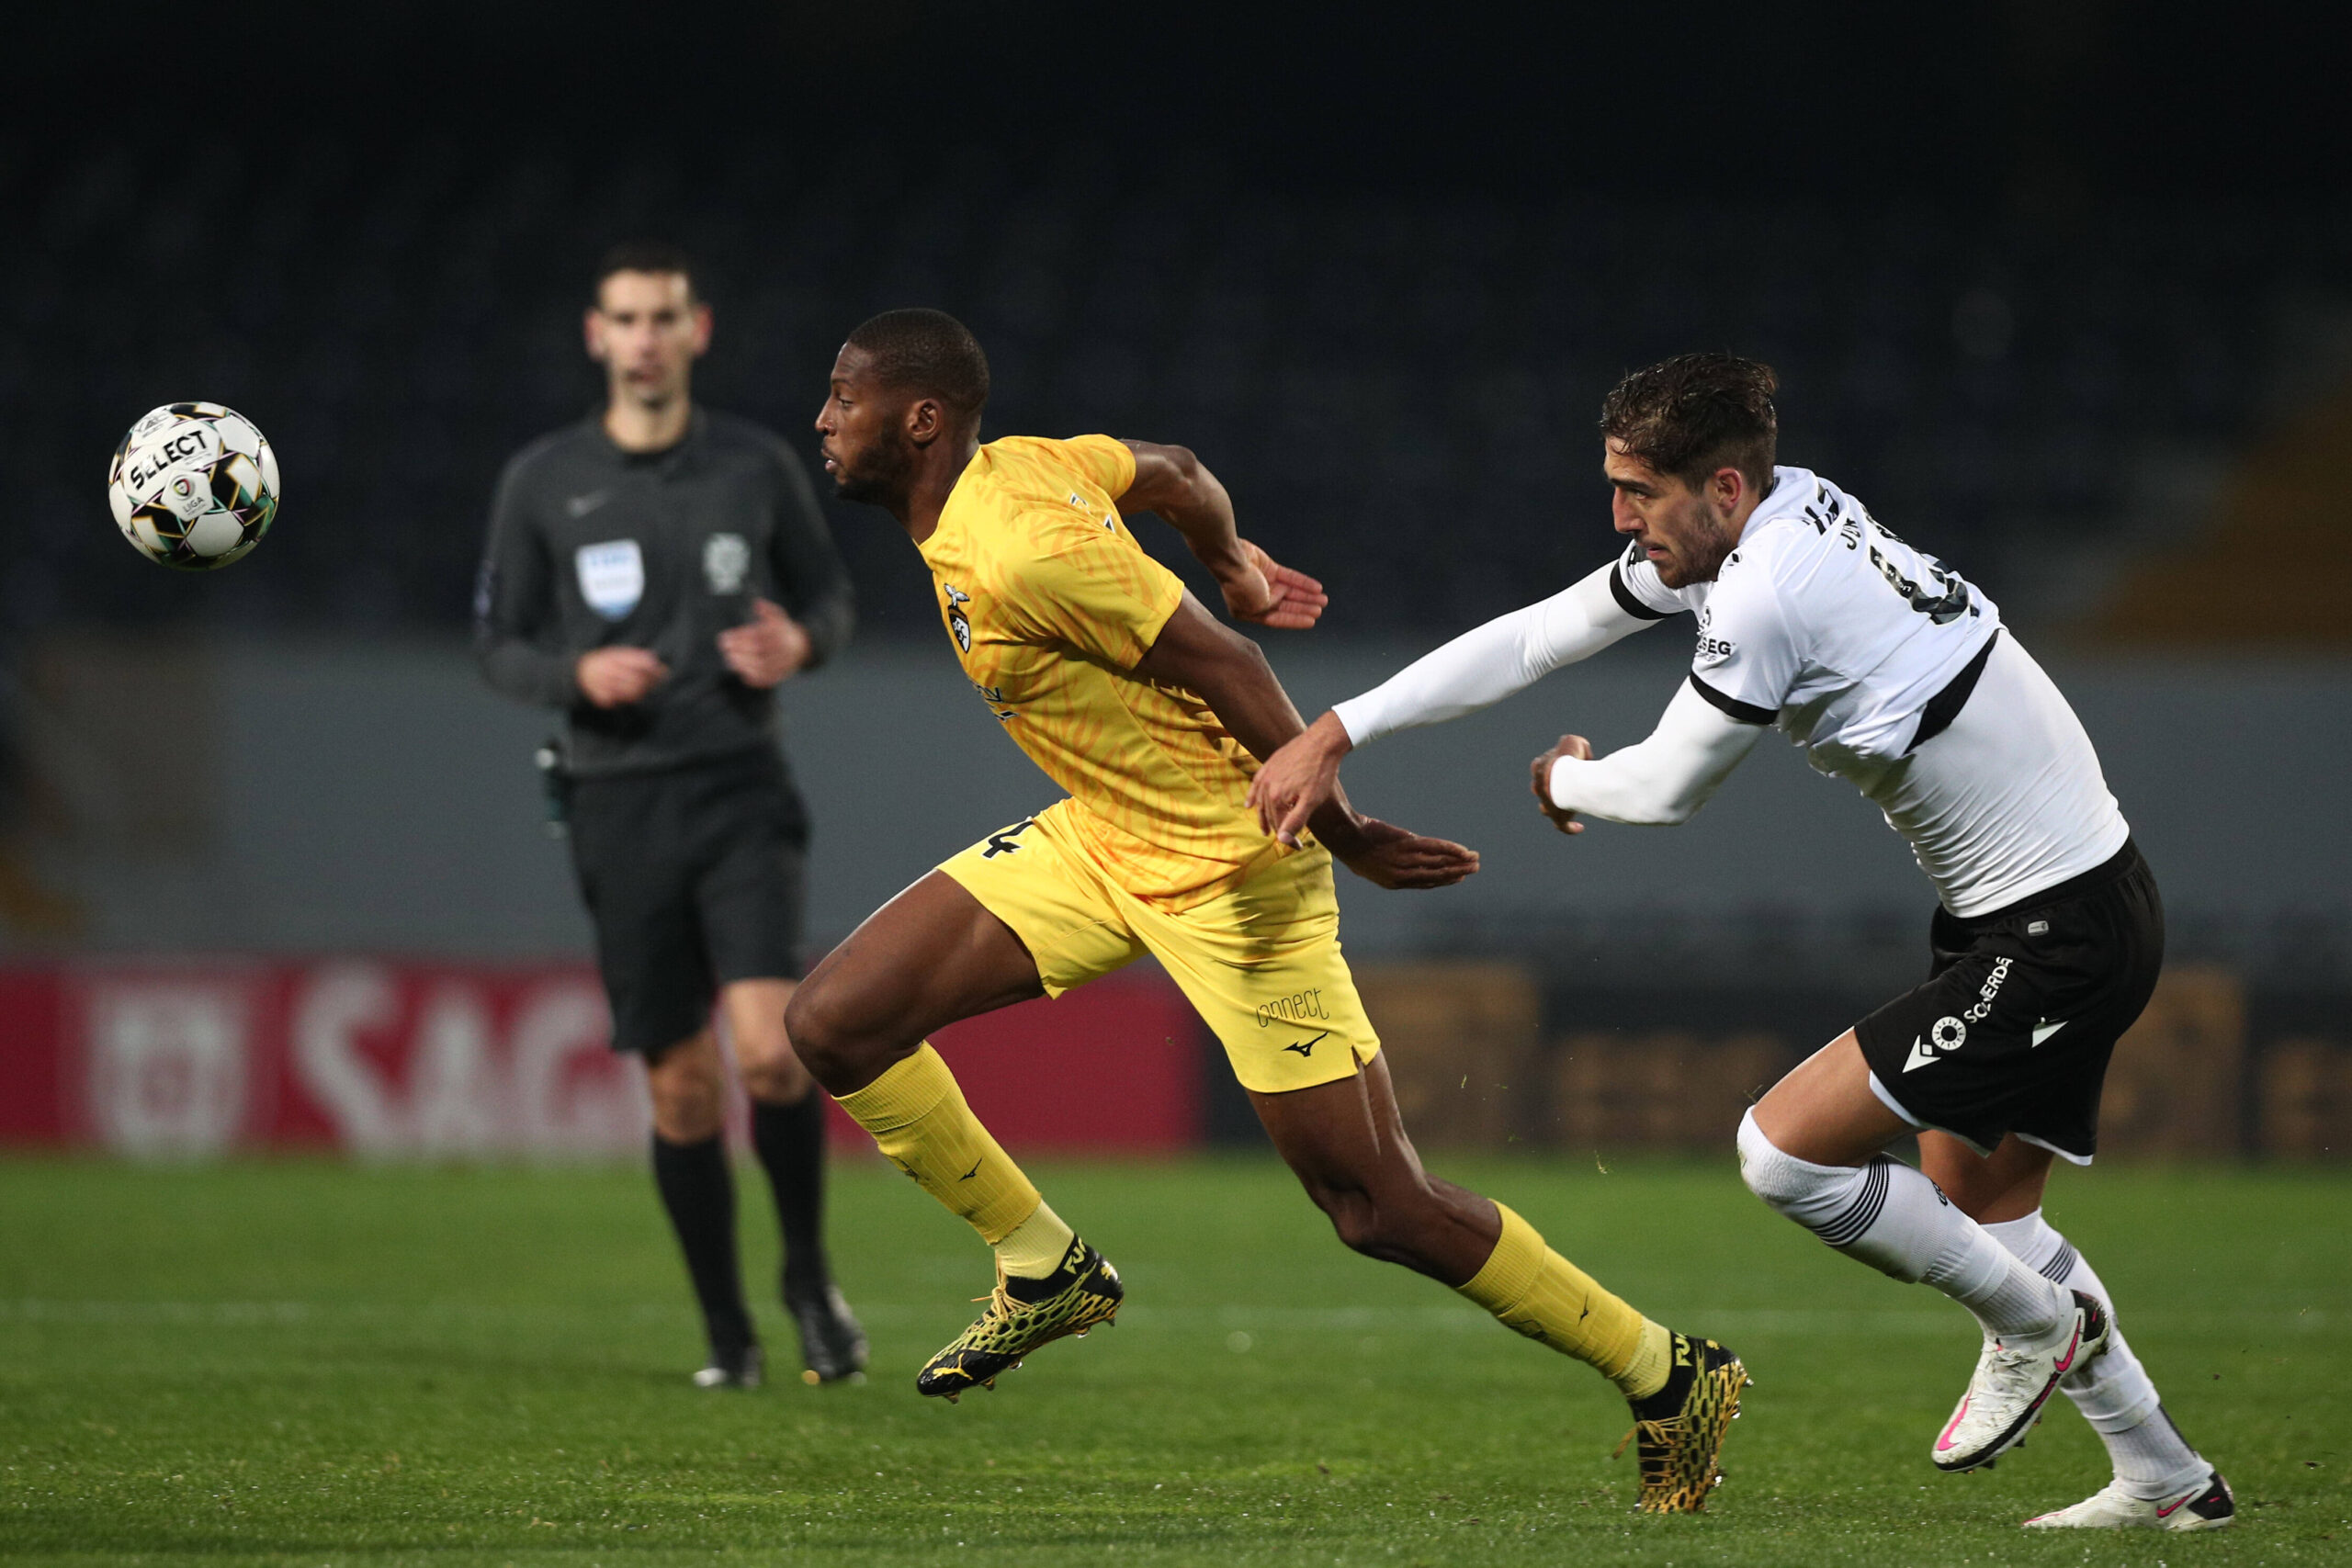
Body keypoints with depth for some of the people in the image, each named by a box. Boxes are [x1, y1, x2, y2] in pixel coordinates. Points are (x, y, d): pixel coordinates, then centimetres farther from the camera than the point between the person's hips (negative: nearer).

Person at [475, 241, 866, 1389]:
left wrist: (803, 641, -7)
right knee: (681, 1086, 2)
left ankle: (809, 1279, 5)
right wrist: (577, 674, -11)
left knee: (769, 1047, -18)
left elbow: (828, 593, 16)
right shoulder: (543, 481, 3)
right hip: (619, 805, 1)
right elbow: (496, 642, 9)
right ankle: (727, 1334, 17)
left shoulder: (757, 466, 4)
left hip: (739, 789, -1)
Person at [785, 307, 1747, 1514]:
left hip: (1222, 871, -9)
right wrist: (1234, 563, 36)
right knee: (835, 1021, -1)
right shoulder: (1015, 464, 1)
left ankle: (1672, 1380, 9)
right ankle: (1048, 1275, 14)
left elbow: (1221, 661, -23)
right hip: (1100, 841, 9)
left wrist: (1332, 823, -19)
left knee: (1380, 1209, -6)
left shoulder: (1021, 552, -26)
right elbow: (1171, 471, 17)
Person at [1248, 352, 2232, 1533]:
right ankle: (2168, 1480, 29)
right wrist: (1335, 734, 8)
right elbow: (1532, 639, 9)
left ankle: (2034, 1321, 9)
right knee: (1976, 1209, 19)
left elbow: (1667, 788, -12)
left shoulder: (1767, 595, -25)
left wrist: (1564, 780, 10)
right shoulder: (1775, 513, 4)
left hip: (2056, 937, -10)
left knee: (1784, 1151, -10)